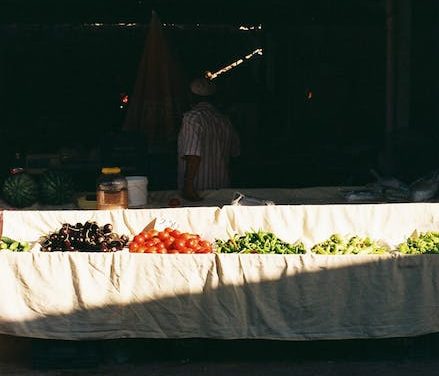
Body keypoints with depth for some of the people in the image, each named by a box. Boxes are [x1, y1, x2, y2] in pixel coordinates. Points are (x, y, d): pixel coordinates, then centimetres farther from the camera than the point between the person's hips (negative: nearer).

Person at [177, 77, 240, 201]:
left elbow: (193, 155, -21)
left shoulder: (192, 117, -11)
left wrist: (188, 184, -23)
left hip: (197, 190, -6)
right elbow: (235, 152, 22)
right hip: (222, 187, 6)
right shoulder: (225, 120, 10)